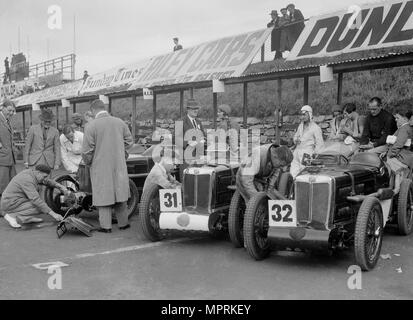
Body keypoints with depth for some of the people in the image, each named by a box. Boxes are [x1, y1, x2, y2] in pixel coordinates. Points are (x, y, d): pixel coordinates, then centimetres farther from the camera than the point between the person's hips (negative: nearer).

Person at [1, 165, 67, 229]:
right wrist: (53, 214, -29)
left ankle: (26, 218, 9)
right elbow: (35, 200, -30)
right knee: (42, 208, -13)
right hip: (12, 206, -10)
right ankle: (13, 216, -11)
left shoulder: (31, 172, 4)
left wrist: (59, 186, -1)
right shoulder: (27, 179, -24)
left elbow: (46, 181, 18)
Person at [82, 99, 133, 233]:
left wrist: (87, 162, 8)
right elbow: (129, 141, 8)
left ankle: (106, 226, 8)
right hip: (119, 165, 4)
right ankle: (123, 223, 21)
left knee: (103, 196, 5)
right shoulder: (119, 122, 1)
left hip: (100, 167, -4)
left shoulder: (91, 126, -12)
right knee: (119, 194, 14)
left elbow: (87, 150, -10)